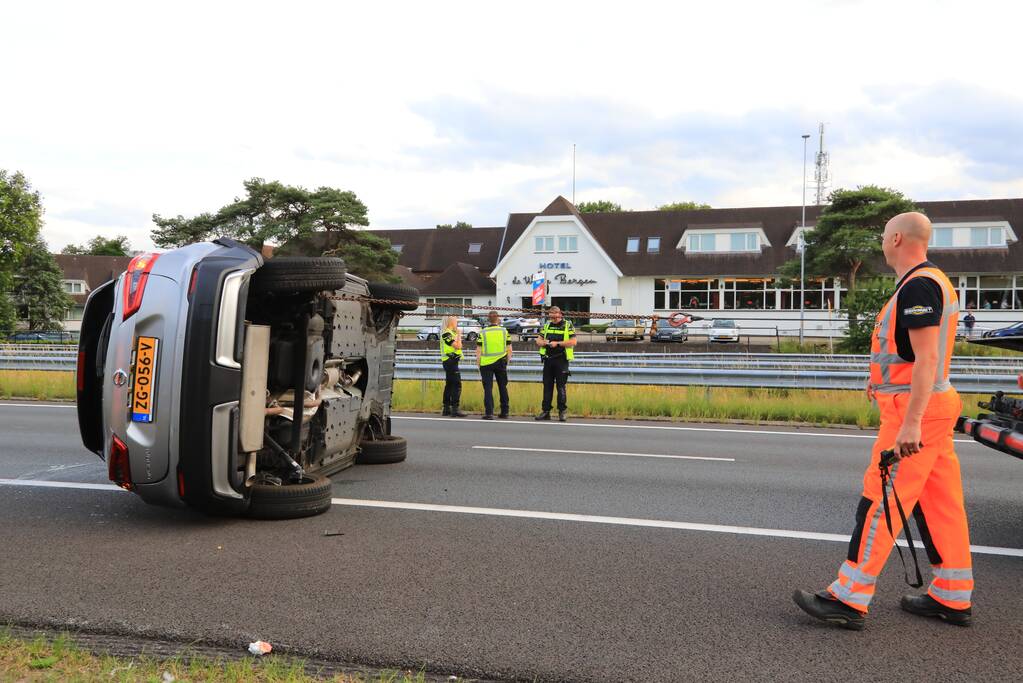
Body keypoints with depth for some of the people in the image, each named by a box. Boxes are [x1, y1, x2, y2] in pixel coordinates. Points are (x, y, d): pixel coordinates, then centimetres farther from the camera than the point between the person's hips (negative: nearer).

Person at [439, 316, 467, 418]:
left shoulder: (451, 333, 17)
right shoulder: (447, 333, -14)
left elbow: (459, 346, 19)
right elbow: (458, 346, -21)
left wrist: (458, 334, 11)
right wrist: (459, 334, -9)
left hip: (450, 362, 11)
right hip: (450, 361, -11)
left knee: (449, 385, 13)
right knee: (457, 385, -13)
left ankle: (446, 408, 19)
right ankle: (455, 409, -15)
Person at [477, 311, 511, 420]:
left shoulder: (483, 332, -3)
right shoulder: (504, 331, 2)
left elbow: (478, 350, -4)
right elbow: (509, 349, 4)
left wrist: (478, 364, 5)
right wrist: (507, 361, 14)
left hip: (486, 363, -2)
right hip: (501, 362, 2)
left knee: (488, 388, 2)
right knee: (503, 387, 14)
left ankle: (489, 413, -4)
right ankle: (504, 412, 20)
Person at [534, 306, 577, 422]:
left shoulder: (568, 326, -1)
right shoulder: (546, 325, 12)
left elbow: (573, 342, -10)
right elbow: (538, 340, 15)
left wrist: (558, 343, -17)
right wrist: (542, 342, -9)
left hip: (561, 360, -4)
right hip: (548, 359, 4)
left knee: (561, 387, -1)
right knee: (547, 386, 7)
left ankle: (562, 412, 6)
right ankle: (545, 411, 13)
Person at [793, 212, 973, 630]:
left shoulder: (918, 285, -16)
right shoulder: (930, 282, 17)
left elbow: (927, 357, -24)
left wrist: (911, 421, -27)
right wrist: (886, 383, 28)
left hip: (914, 410, -10)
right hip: (929, 408, 10)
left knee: (880, 502, -8)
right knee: (939, 502, 13)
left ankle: (849, 600, -4)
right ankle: (953, 598, 21)